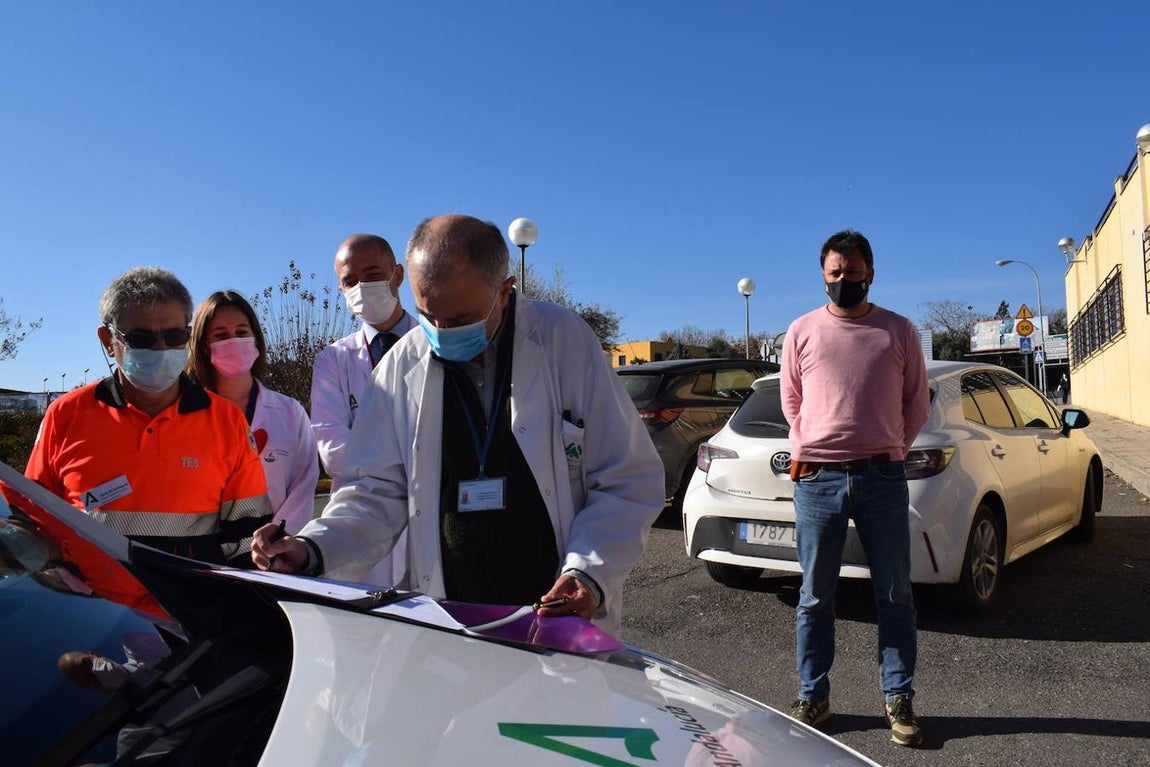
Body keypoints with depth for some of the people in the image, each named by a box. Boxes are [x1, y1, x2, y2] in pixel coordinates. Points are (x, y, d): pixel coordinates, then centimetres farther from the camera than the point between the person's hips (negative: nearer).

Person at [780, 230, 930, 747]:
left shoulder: (899, 331, 7)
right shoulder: (802, 332, 7)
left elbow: (917, 402, 13)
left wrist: (890, 449, 6)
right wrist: (807, 450, 7)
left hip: (882, 476, 0)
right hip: (817, 478, 0)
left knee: (895, 596, 7)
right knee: (815, 598, 5)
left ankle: (898, 700, 19)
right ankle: (813, 698, 17)